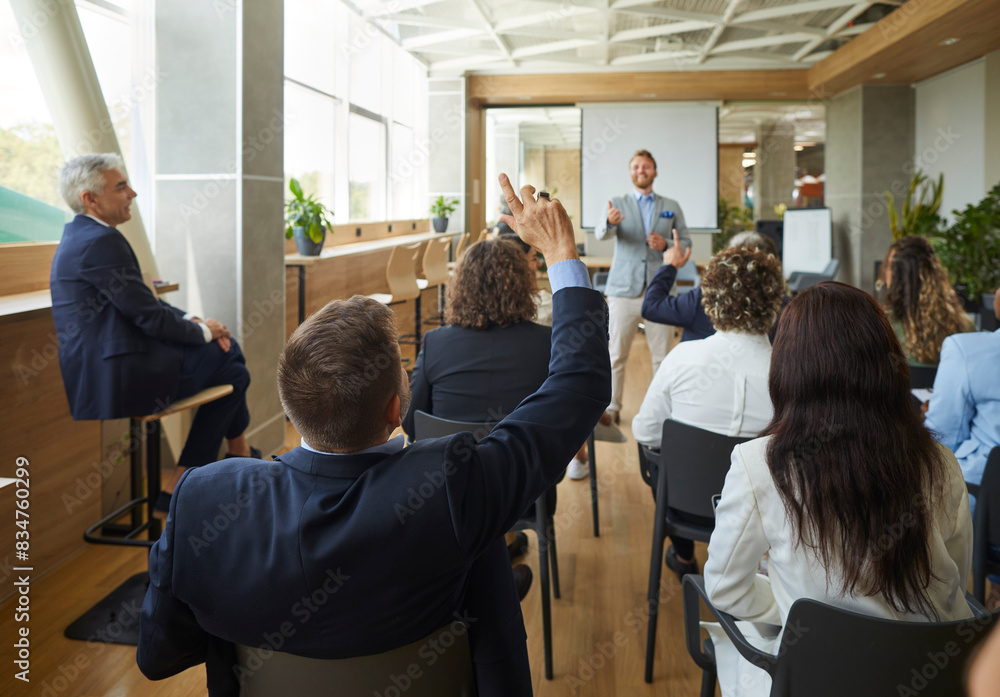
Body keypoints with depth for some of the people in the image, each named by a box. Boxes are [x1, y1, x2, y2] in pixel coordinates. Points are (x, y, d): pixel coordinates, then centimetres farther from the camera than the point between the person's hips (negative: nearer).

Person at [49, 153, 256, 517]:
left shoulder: (80, 236, 15)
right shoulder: (101, 241, -18)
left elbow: (143, 301, 19)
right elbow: (148, 316, -18)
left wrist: (192, 320, 7)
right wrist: (202, 330, -1)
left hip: (99, 370, 10)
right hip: (118, 377, -10)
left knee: (226, 348, 12)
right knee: (229, 364, -2)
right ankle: (239, 454, 20)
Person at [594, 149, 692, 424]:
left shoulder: (671, 207, 13)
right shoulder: (617, 204, 7)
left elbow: (686, 243, 13)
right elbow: (601, 233, -11)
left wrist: (666, 244, -9)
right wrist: (609, 222, -36)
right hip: (624, 288, -1)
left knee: (662, 355, 3)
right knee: (616, 354, 1)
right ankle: (611, 407, 11)